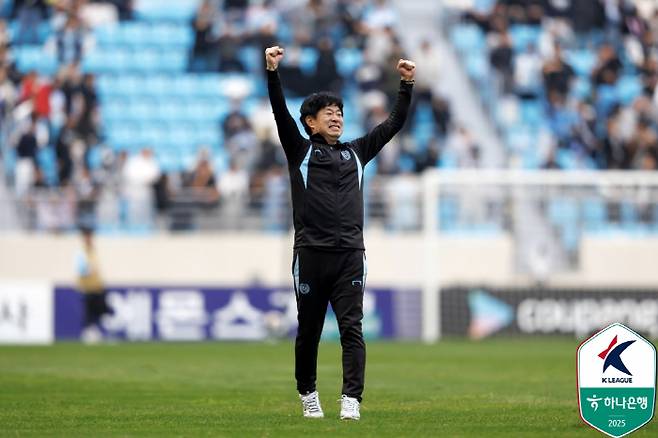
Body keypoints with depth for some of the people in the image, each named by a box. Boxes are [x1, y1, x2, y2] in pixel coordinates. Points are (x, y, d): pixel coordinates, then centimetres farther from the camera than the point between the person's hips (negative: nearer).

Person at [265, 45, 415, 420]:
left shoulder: (356, 152, 18)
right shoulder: (300, 150, 9)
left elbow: (395, 123, 17)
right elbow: (281, 112, -4)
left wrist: (407, 85, 6)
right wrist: (273, 72, -16)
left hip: (351, 255, 2)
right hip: (311, 255, -2)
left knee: (352, 329, -10)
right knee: (309, 331, 7)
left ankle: (352, 400, -16)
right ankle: (308, 394, 25)